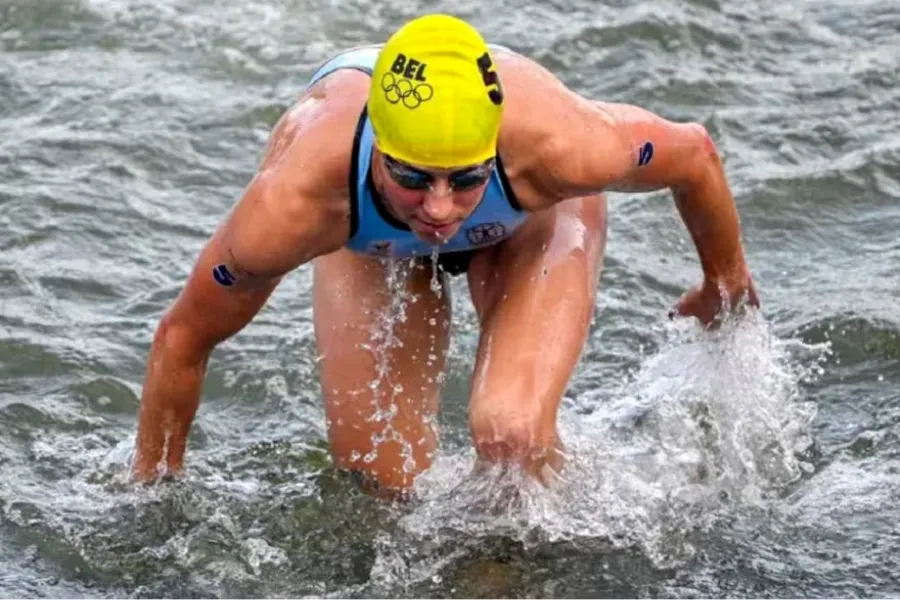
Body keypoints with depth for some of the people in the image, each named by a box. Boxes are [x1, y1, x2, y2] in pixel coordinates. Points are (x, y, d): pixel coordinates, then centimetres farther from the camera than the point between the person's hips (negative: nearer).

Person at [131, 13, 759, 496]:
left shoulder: (556, 146, -45)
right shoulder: (294, 202, -44)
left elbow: (693, 151, -21)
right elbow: (184, 335, -24)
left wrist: (726, 285, -2)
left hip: (532, 217, -1)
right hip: (372, 236, 1)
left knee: (510, 433, -22)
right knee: (382, 478, -6)